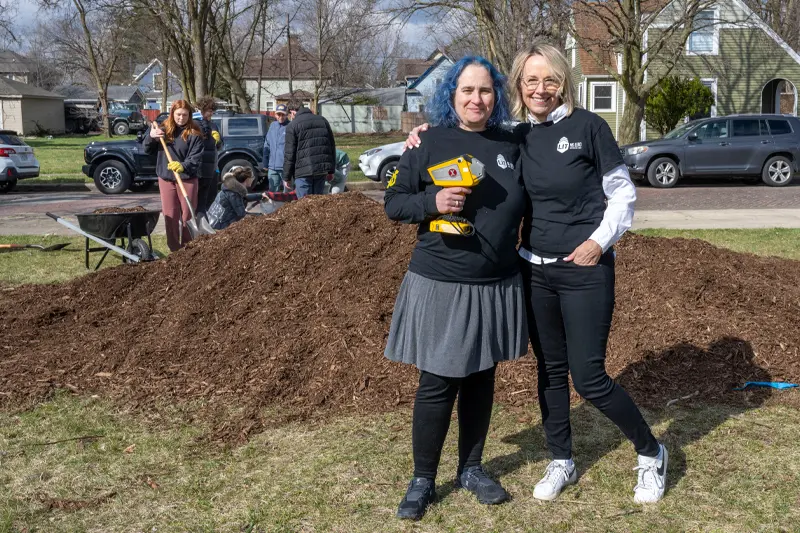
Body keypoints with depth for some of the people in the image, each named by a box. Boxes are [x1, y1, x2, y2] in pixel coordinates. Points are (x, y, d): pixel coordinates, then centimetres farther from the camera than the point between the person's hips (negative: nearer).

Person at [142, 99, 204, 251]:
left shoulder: (194, 133, -7)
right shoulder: (163, 129, 6)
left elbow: (196, 158, -15)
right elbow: (147, 149, 11)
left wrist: (183, 166, -34)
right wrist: (151, 136, -9)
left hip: (187, 179, -3)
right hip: (166, 179, 3)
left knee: (188, 215, 4)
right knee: (170, 216, 7)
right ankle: (174, 249, 15)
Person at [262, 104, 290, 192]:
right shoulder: (272, 126, 13)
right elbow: (267, 145, 17)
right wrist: (265, 163, 15)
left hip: (285, 167, -6)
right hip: (272, 166, 6)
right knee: (273, 191, 14)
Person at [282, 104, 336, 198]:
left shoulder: (292, 125, -1)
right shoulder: (323, 121, 15)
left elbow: (289, 154, -5)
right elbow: (332, 146, 15)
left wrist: (286, 177, 0)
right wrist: (331, 170, 19)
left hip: (303, 171, -5)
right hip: (322, 169, 5)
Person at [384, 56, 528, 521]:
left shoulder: (512, 145, 5)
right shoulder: (430, 143, -4)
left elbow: (524, 203, 18)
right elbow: (394, 203, -3)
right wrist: (432, 201, -20)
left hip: (497, 285, 4)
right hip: (440, 285, -4)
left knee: (481, 379, 14)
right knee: (437, 384, 1)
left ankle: (471, 469, 31)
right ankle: (423, 481, 18)